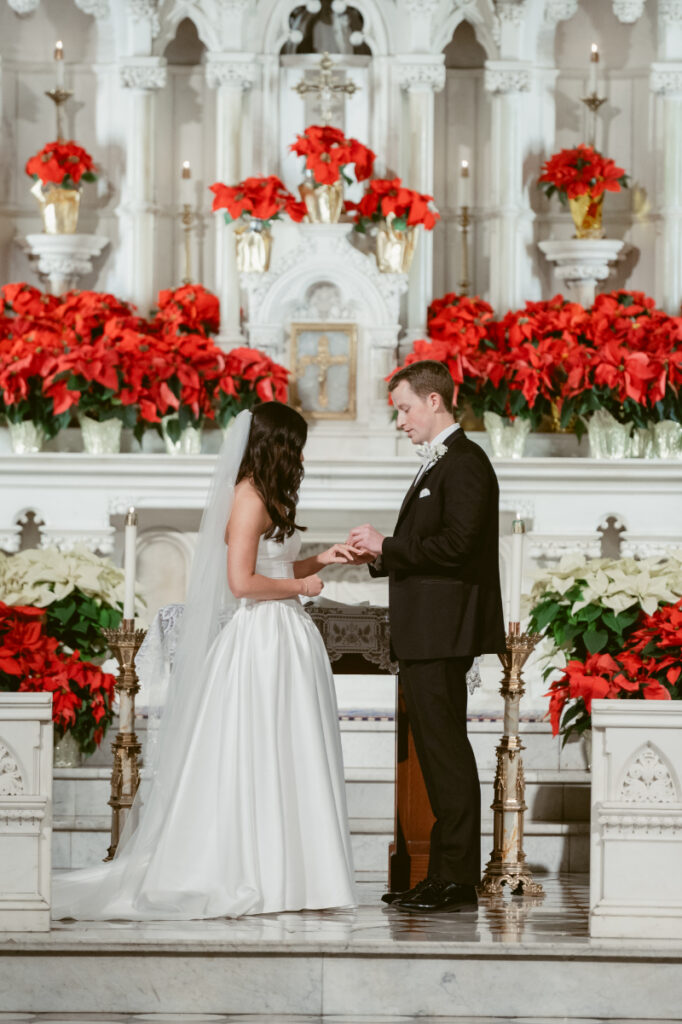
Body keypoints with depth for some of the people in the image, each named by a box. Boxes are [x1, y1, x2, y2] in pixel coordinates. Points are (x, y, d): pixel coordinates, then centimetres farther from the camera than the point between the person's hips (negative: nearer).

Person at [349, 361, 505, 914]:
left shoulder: (465, 463, -12)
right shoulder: (437, 465, 21)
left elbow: (456, 546, -22)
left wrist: (388, 546, -14)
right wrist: (383, 556, 7)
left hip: (443, 634, -11)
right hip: (425, 635, 11)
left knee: (446, 750, -8)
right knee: (437, 751, 12)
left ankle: (457, 879, -6)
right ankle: (444, 874, 16)